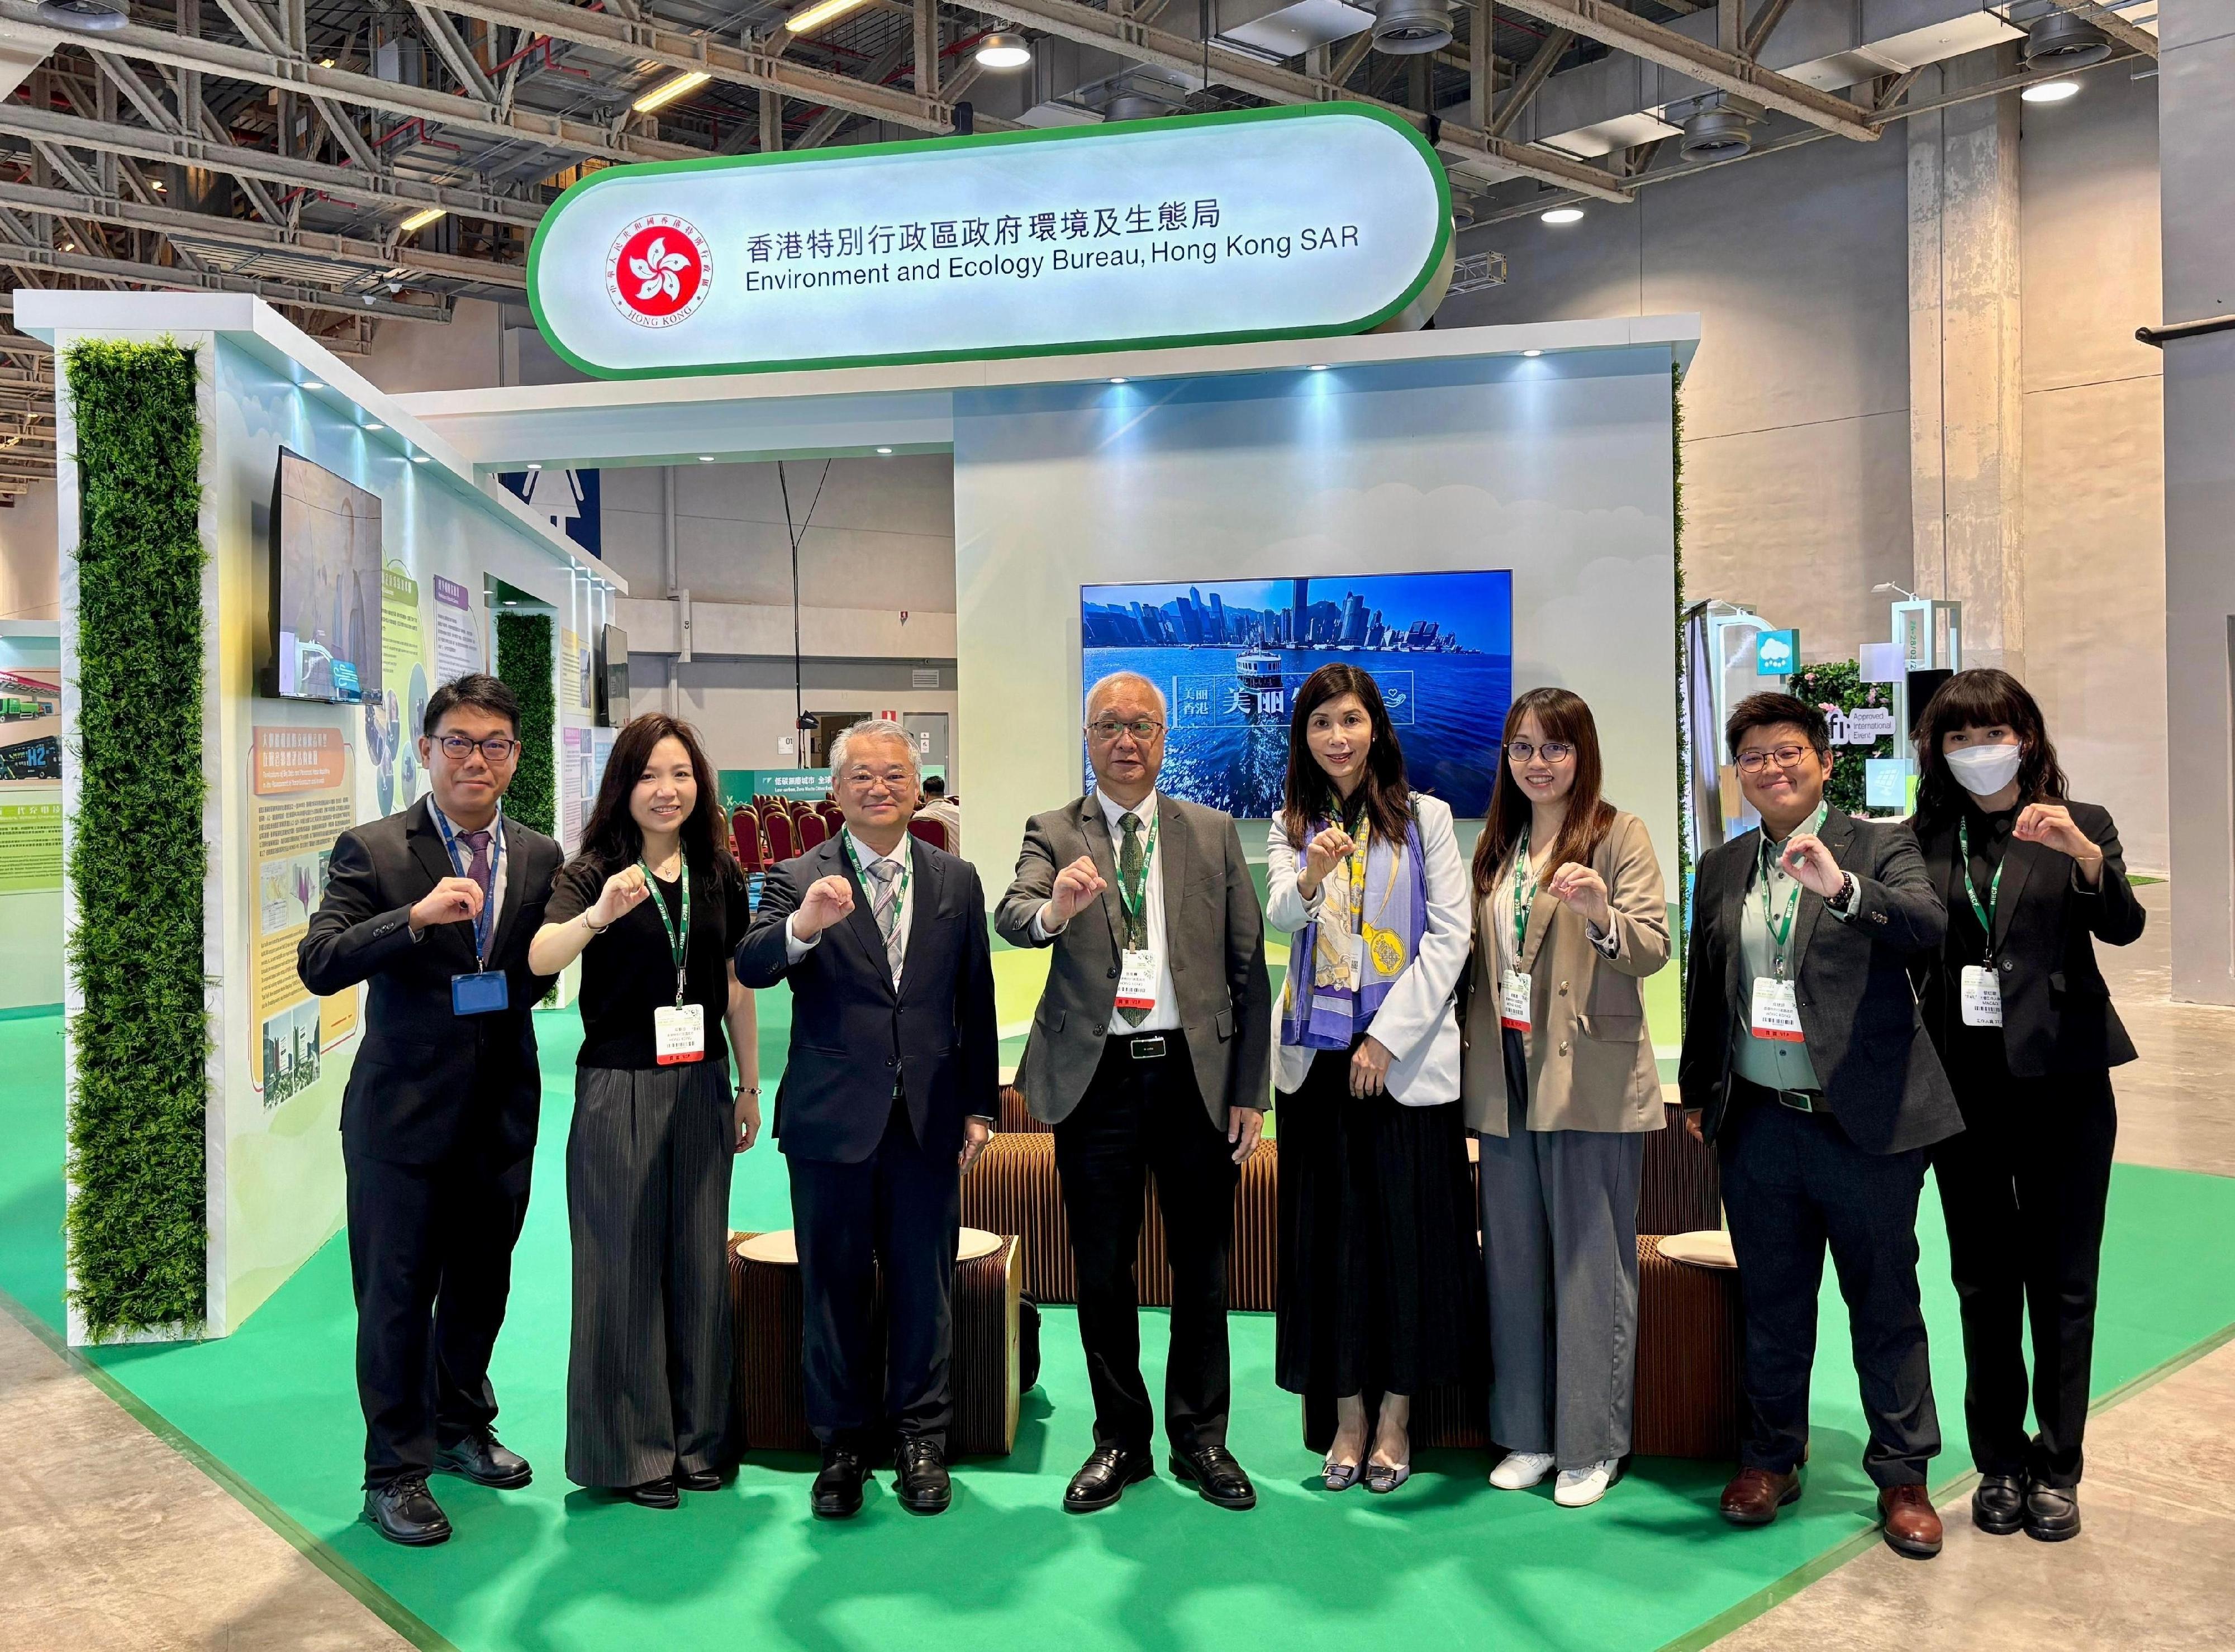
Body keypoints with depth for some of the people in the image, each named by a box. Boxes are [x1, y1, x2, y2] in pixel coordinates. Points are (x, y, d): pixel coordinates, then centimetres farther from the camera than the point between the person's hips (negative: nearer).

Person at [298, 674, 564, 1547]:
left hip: (502, 1109, 4)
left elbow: (544, 974, 9)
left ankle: (461, 1427, 40)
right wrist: (416, 916, -31)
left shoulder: (540, 858, 4)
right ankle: (395, 1472, 21)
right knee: (397, 1296, 5)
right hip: (403, 1112, -4)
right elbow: (318, 966, -19)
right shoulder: (372, 850, -7)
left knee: (481, 1285, 19)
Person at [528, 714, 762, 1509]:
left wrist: (750, 1086, 13)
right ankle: (632, 1450, 16)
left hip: (701, 1086, 4)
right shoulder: (595, 871, -7)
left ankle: (697, 1439, 24)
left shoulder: (717, 873, 6)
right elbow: (541, 959, -24)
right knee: (625, 1266, 2)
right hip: (619, 1089, -4)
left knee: (698, 1261, 11)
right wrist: (598, 914, -42)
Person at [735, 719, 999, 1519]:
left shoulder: (957, 880, 7)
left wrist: (979, 1106, 6)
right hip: (833, 1120, -1)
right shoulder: (800, 879, -2)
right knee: (834, 1286, 8)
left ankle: (920, 1438, 24)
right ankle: (844, 1442, 23)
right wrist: (803, 925, -38)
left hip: (929, 1119, 2)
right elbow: (751, 968, -17)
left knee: (925, 1284, 9)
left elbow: (976, 1002, 9)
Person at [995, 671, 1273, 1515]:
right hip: (1095, 1076, -1)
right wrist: (1054, 908, -41)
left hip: (1195, 1073, 1)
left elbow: (1248, 966, 5)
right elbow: (1011, 919, -17)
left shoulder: (1213, 833, 7)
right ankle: (1120, 1439, 25)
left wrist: (1250, 1091, 0)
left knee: (1202, 1269, 9)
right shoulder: (1053, 835, 3)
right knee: (1102, 1271, 8)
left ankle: (1201, 1439, 25)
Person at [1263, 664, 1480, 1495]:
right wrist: (1308, 878, -30)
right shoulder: (1290, 827, 8)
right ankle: (1348, 1418, 16)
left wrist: (1387, 1037, -10)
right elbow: (1280, 920, -8)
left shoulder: (1426, 818, 2)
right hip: (1317, 1055, 2)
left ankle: (1394, 1419, 14)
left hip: (1406, 1058, -2)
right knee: (1329, 1232, 5)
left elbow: (1449, 936, -3)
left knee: (1408, 1229, 1)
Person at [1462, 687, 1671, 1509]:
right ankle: (1528, 1432, 23)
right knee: (1513, 1261, 11)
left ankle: (1593, 1442, 14)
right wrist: (1474, 1055, 9)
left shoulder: (1620, 835, -3)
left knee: (1590, 1263, 2)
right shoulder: (1496, 847, 14)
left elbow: (1653, 948, -13)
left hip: (1591, 1082, -5)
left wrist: (1603, 915, -33)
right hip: (1506, 1081, 6)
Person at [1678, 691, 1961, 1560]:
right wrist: (1696, 1091, 16)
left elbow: (1930, 926, -22)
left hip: (1867, 1125, -4)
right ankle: (1771, 1458, 29)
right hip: (1759, 1125, 4)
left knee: (1886, 1305, 8)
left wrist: (1843, 887, -37)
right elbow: (1705, 990, 17)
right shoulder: (1720, 869, 12)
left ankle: (1902, 1475, 22)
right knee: (1771, 1305, 14)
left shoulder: (1879, 847, -2)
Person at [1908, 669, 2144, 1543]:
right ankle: (2000, 1462, 21)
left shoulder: (2080, 826, 2)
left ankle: (2058, 1468, 18)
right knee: (1983, 1283, 10)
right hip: (1963, 1085, 1)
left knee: (2062, 1283, 6)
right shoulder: (1923, 840, 5)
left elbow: (2122, 927, -15)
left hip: (2060, 1080, -1)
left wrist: (2084, 854, -32)